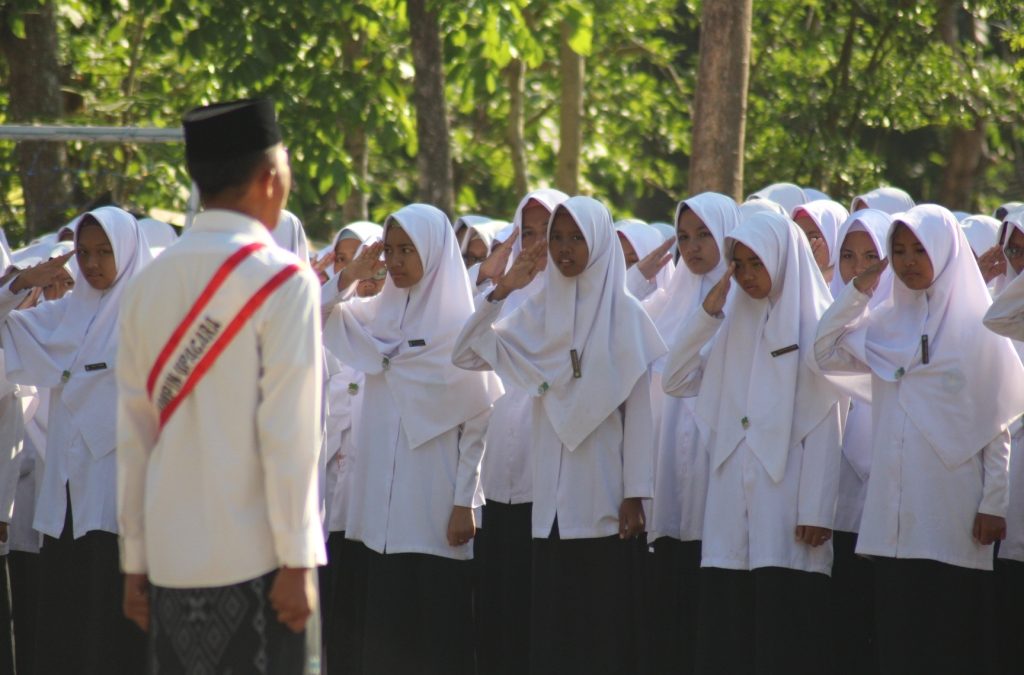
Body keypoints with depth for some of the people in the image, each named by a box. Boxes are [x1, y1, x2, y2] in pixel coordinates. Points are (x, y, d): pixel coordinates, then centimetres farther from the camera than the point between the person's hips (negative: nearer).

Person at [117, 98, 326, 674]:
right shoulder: (282, 280, -8)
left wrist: (135, 561, 14)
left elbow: (133, 434, 9)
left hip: (170, 560, 5)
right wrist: (297, 561, -9)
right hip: (252, 559, -5)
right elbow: (289, 435, -12)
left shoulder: (152, 284, 7)